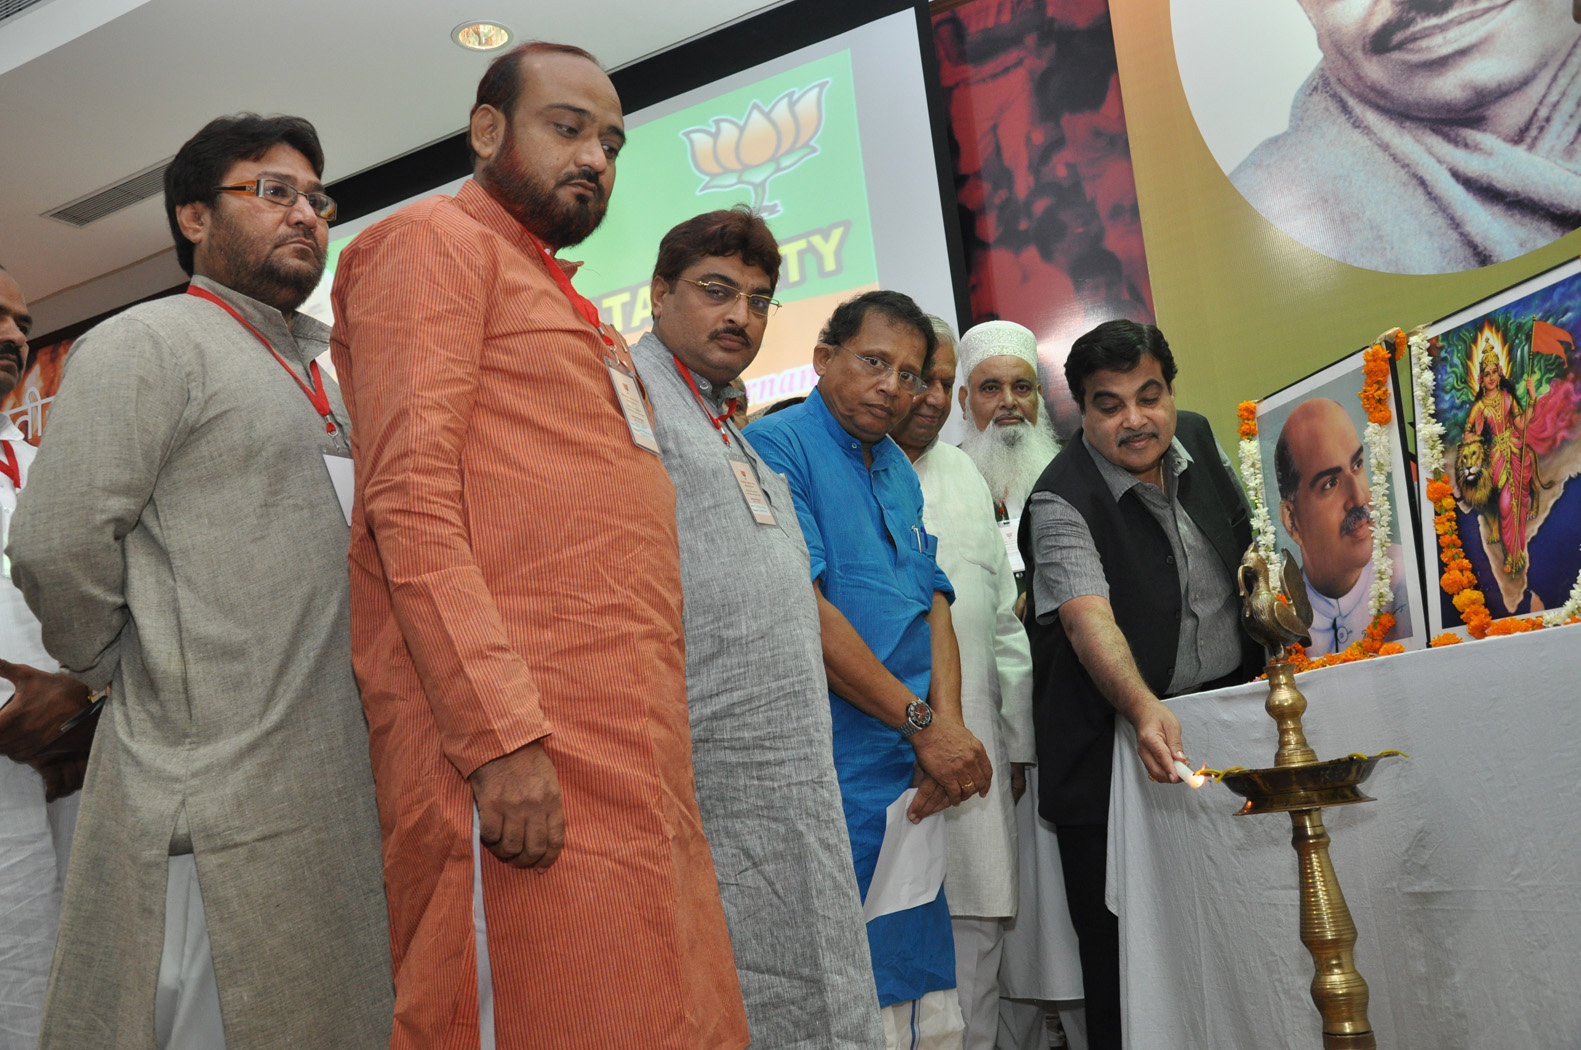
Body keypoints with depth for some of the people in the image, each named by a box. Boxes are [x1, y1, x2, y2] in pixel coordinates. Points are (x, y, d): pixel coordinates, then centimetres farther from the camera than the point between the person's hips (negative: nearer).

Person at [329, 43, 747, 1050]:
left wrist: (663, 738, 18)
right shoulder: (433, 241, 1)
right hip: (531, 760, -8)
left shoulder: (567, 304, 28)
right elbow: (409, 498, -13)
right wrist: (501, 735, -21)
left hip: (638, 753, 9)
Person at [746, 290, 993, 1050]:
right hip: (834, 781, -8)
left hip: (914, 782, 8)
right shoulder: (775, 446, -7)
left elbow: (933, 603, 13)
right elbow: (804, 610, -16)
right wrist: (925, 725, -14)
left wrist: (949, 725, -5)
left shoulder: (899, 470, 18)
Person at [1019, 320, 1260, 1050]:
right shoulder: (1062, 501, -17)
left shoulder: (1197, 441, 4)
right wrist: (1145, 708, -48)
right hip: (1118, 745, -5)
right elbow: (1088, 618, -33)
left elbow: (1247, 539, 22)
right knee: (1124, 958, -1)